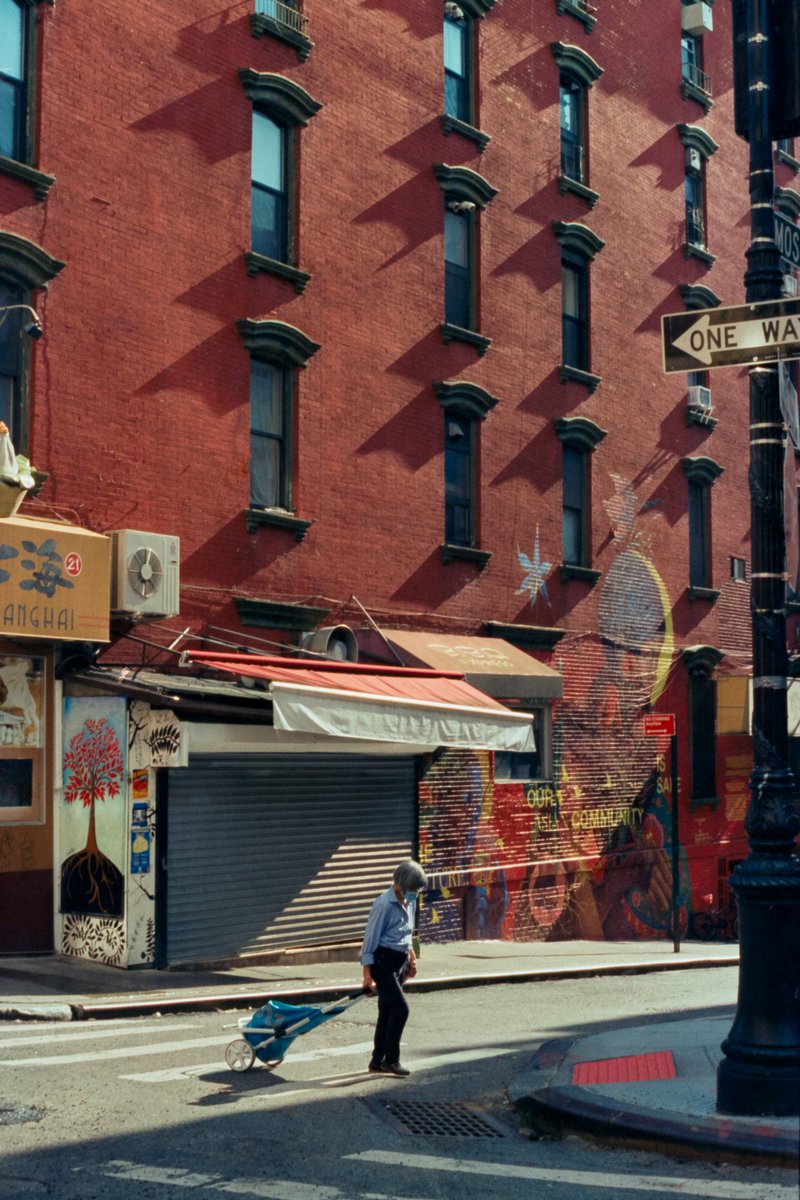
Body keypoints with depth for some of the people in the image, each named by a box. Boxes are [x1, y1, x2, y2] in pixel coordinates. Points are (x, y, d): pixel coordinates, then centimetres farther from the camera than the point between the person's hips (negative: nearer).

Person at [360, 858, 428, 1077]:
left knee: (387, 1012, 11)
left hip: (399, 962, 8)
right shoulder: (384, 905, -19)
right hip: (382, 962, -8)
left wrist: (411, 958, 23)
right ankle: (390, 1060, -4)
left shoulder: (410, 903, 6)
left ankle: (377, 1062, 18)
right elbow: (370, 940, -17)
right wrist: (367, 974, -18)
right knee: (400, 1008, -12)